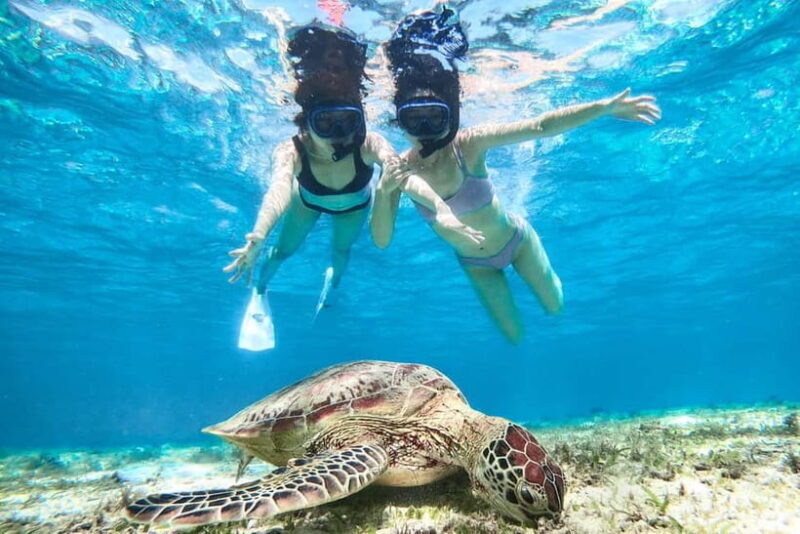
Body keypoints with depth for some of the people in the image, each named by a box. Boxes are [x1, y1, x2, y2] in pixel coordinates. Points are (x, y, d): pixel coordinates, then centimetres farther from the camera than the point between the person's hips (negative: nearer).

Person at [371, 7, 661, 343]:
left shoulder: (469, 145, -30)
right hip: (474, 263, 2)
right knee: (514, 336, 20)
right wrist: (383, 194, -44)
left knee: (555, 306, 20)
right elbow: (382, 241, -27)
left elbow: (539, 127, -36)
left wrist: (605, 106, -46)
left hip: (515, 239, -1)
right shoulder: (401, 169, -24)